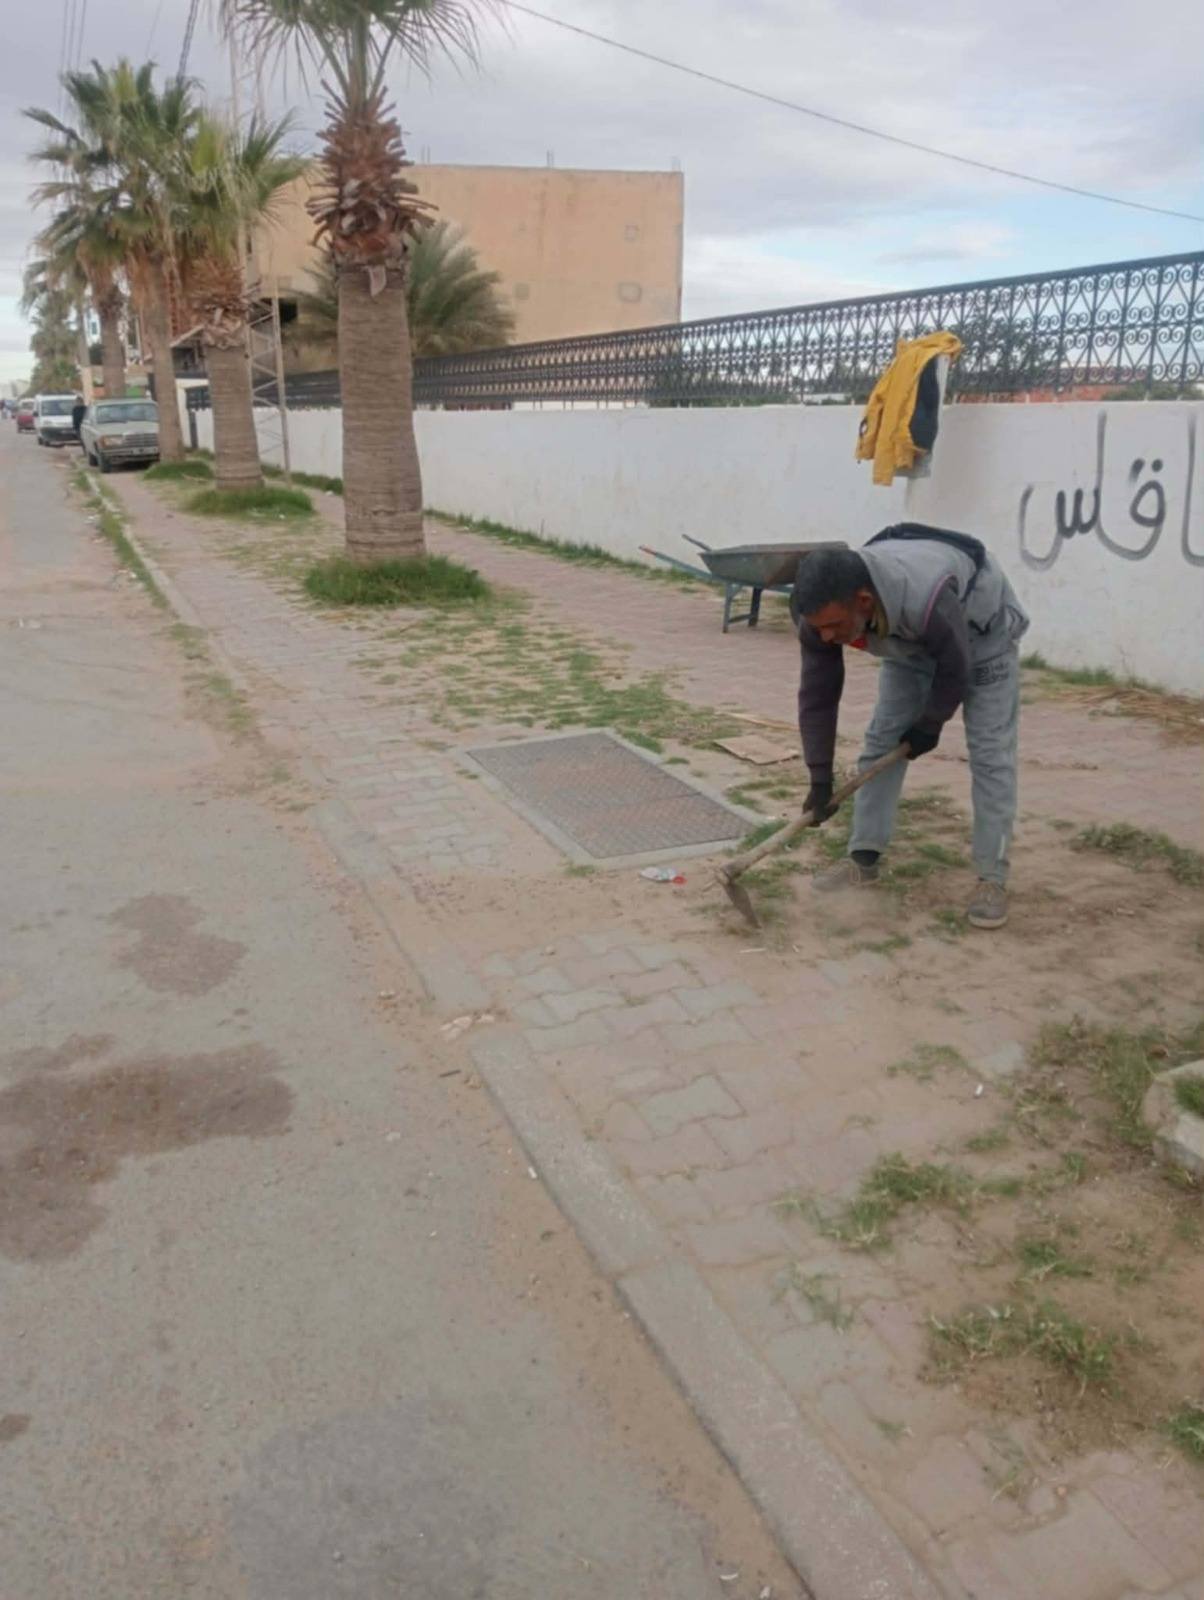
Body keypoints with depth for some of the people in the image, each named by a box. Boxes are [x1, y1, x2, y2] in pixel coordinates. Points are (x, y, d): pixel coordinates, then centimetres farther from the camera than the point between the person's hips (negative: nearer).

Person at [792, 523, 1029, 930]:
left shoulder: (926, 599, -47)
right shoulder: (823, 609, -29)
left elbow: (955, 670, -28)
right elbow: (817, 697, -21)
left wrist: (930, 725, -12)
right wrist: (820, 779, -20)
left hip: (982, 630, -5)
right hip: (911, 641, 5)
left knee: (990, 752, -10)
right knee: (881, 739, 0)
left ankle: (992, 878, -5)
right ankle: (863, 857, 10)